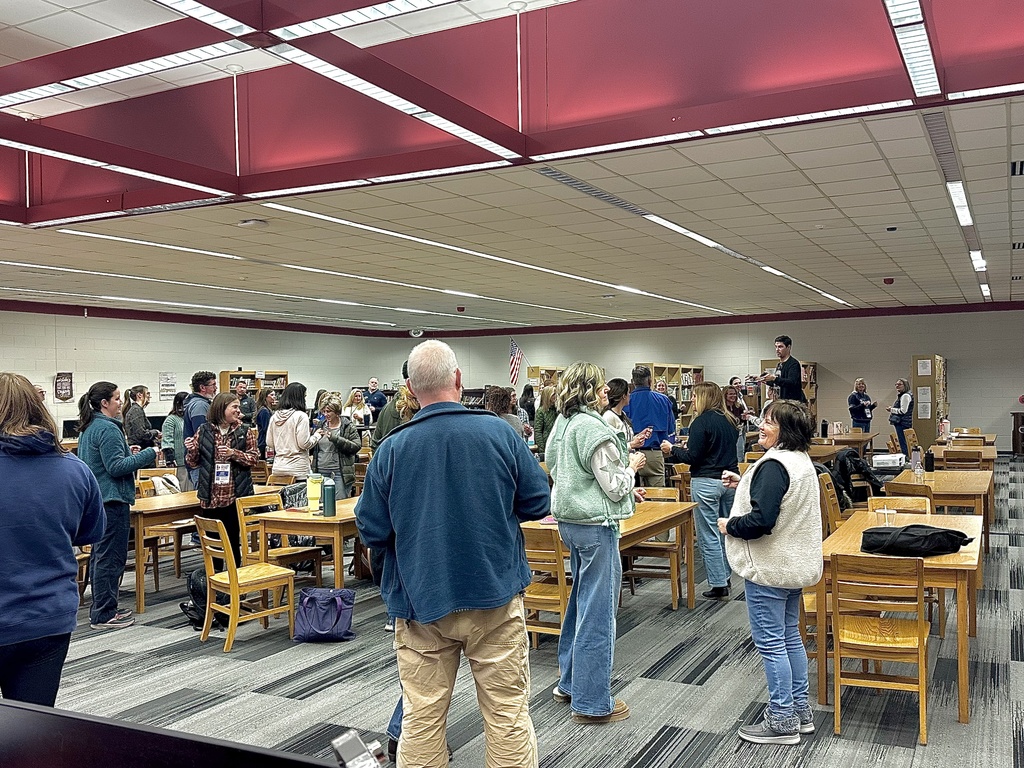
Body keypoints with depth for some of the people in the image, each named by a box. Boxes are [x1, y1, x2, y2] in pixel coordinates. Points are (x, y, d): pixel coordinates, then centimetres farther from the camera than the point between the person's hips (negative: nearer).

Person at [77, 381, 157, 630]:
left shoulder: (88, 427, 13)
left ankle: (101, 609, 25)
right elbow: (116, 467, -21)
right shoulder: (107, 429, -18)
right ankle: (104, 615, 1)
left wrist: (126, 451, 14)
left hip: (97, 498, 11)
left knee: (101, 555, 17)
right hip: (111, 500, -11)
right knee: (111, 558, -4)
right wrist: (148, 454, -15)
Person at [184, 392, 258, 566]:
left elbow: (254, 457, -1)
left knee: (234, 539, 6)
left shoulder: (244, 431, 2)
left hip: (236, 496, -1)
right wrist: (191, 449, -14)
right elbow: (193, 462, 6)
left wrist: (234, 453, -15)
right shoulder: (204, 431, 2)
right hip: (210, 497, 1)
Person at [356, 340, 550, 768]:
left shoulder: (391, 448, -6)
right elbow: (538, 503, 1)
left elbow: (371, 531, -1)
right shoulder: (500, 434, -8)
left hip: (420, 599, 1)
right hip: (495, 593, -1)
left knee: (421, 718, 11)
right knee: (507, 712, 9)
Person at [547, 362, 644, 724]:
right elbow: (614, 486, -18)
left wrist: (624, 489, 17)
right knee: (597, 611, -1)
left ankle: (569, 682, 33)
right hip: (596, 524, -10)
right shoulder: (593, 428, -20)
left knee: (580, 601, 21)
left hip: (570, 520, 10)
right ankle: (592, 702, 8)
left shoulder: (563, 423, 9)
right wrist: (632, 465, 3)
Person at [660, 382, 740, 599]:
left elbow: (693, 457, -15)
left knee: (709, 536, 0)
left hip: (706, 482, -8)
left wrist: (672, 449, 1)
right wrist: (689, 446, 25)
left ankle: (718, 585, 3)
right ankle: (725, 577, 25)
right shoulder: (729, 420, 10)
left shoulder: (701, 421, -13)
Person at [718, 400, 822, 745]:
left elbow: (761, 520, -29)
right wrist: (745, 484, 13)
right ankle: (800, 710, 30)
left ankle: (782, 721, 11)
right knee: (790, 636, 19)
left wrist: (729, 526, -12)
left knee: (770, 642, 1)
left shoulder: (774, 465, -23)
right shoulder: (801, 460, 9)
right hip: (795, 564, 10)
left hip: (769, 568, -10)